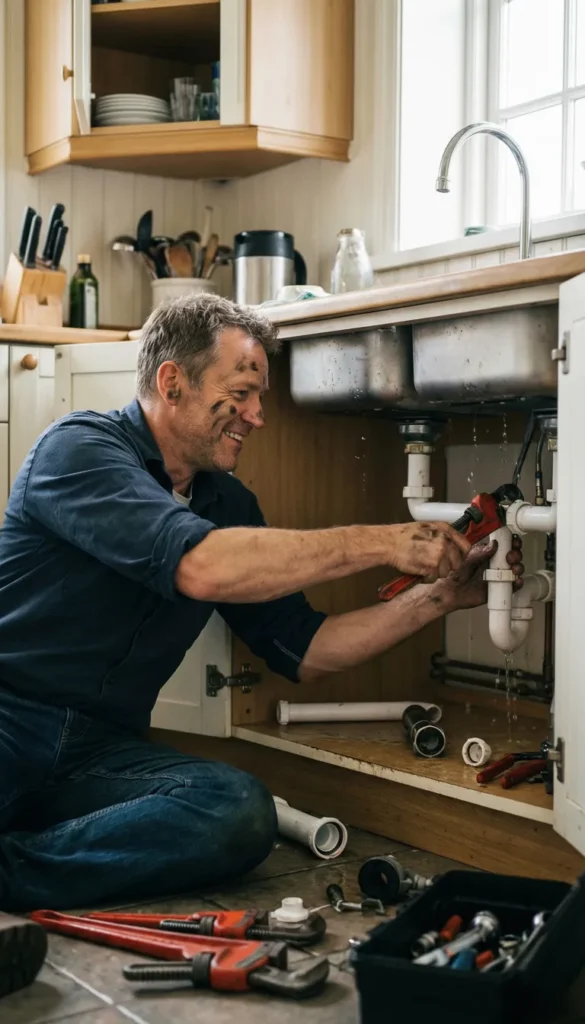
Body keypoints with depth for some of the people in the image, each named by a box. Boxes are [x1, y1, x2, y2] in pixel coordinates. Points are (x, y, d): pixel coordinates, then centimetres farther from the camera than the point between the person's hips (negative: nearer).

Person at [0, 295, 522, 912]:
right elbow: (199, 566, -25)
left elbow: (302, 651, 15)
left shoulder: (228, 504, 13)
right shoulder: (80, 446, -8)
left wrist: (440, 596, 5)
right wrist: (383, 542, -19)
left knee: (241, 812, -26)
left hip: (102, 749, 7)